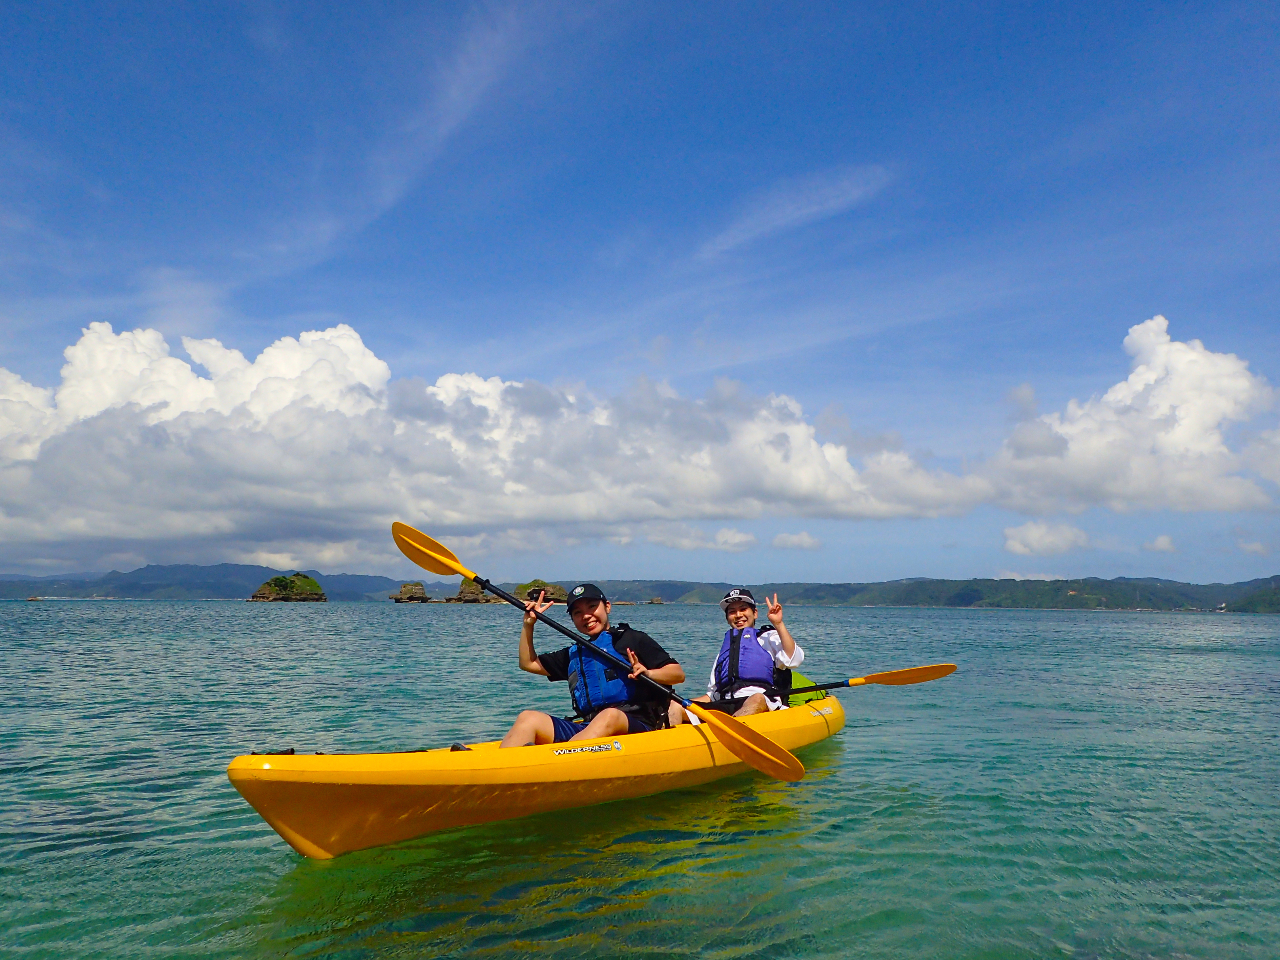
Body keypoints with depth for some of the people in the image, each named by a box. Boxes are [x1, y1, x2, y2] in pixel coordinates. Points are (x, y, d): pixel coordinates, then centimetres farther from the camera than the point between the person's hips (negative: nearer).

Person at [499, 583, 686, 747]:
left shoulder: (632, 639, 11)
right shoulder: (574, 653, 27)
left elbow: (678, 674, 3)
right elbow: (528, 664, 35)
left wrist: (648, 673, -17)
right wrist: (528, 625, 23)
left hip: (636, 726, -4)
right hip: (586, 729, 5)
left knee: (610, 716, -39)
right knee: (529, 718, -18)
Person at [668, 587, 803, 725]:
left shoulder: (768, 638, 19)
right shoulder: (724, 650, 32)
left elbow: (793, 659, -2)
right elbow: (712, 694, 30)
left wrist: (778, 624, -4)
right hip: (724, 706, 5)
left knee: (757, 700, -40)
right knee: (674, 706, -14)